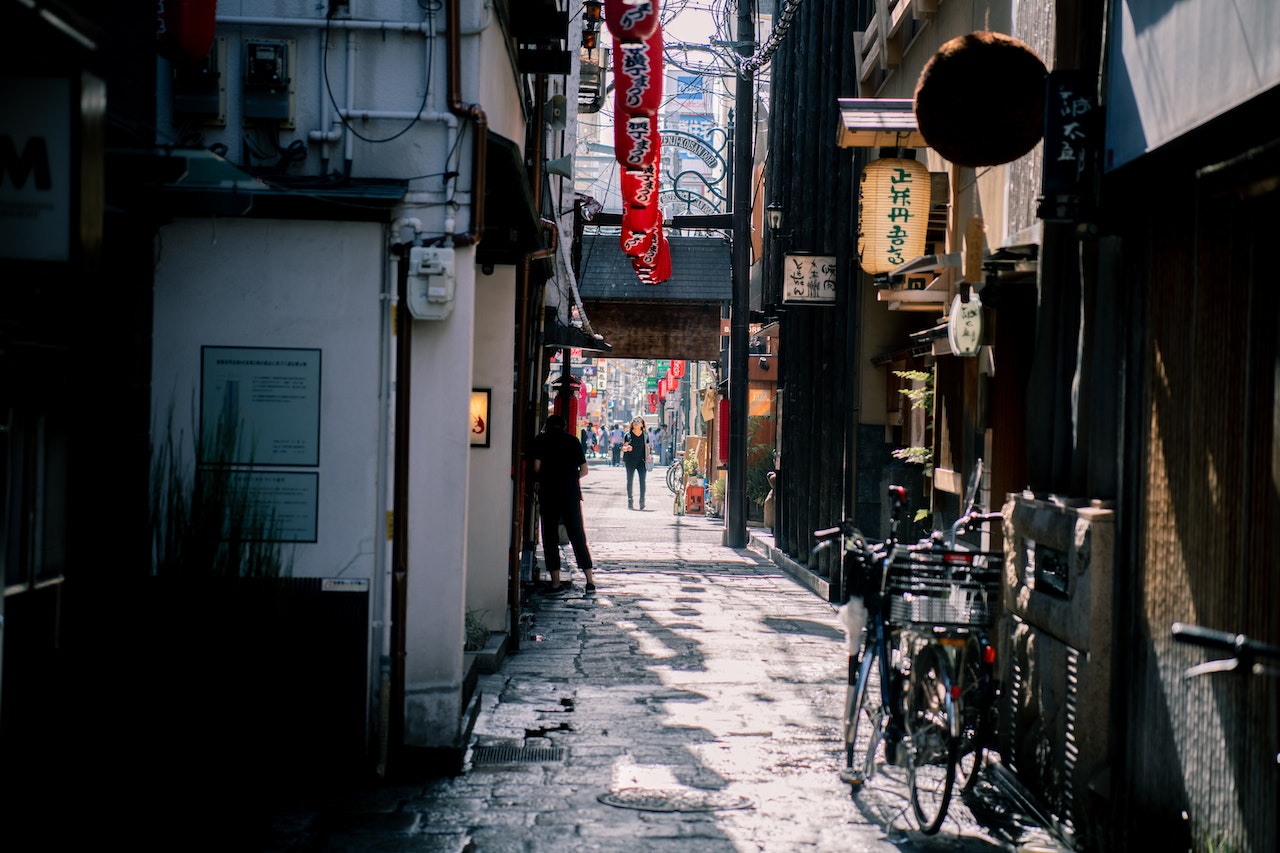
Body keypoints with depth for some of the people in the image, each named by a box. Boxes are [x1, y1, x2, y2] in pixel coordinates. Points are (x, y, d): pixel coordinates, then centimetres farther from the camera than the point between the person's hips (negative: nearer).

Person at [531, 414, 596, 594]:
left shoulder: (541, 439, 3)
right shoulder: (572, 440, 11)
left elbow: (537, 466, -7)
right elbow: (584, 470, 9)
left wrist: (538, 480, 12)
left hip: (549, 493, -2)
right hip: (572, 493, 3)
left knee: (550, 537, 4)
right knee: (578, 536, 8)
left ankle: (556, 583, 0)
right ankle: (590, 581, 4)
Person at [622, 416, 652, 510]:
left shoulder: (645, 434, 8)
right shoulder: (628, 435, 1)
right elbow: (623, 448, -2)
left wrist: (648, 457, 1)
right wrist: (627, 448, -25)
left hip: (641, 460, 1)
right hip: (630, 460, -1)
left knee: (642, 480, -8)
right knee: (629, 480, 2)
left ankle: (642, 500, -6)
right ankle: (629, 500, 10)